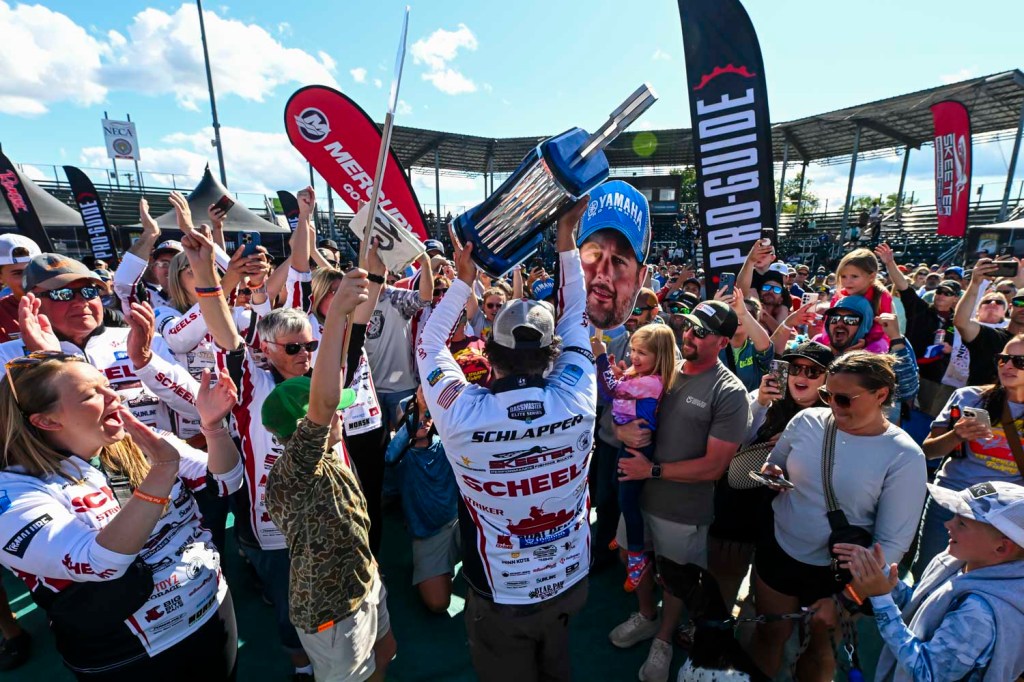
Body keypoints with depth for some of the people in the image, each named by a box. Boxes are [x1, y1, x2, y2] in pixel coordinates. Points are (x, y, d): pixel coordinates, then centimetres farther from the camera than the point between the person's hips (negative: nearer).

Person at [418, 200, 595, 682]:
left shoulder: (462, 414, -30)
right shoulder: (576, 400, -25)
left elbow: (430, 343, -11)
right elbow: (575, 321, -8)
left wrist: (463, 281, -3)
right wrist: (567, 243, 0)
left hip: (500, 599, -2)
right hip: (569, 583, 2)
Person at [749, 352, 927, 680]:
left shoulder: (904, 457, -17)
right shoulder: (808, 420, -9)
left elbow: (893, 542, -14)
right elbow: (775, 462, 7)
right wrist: (771, 474, -16)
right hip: (777, 552, 2)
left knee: (822, 653, 21)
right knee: (768, 635, 19)